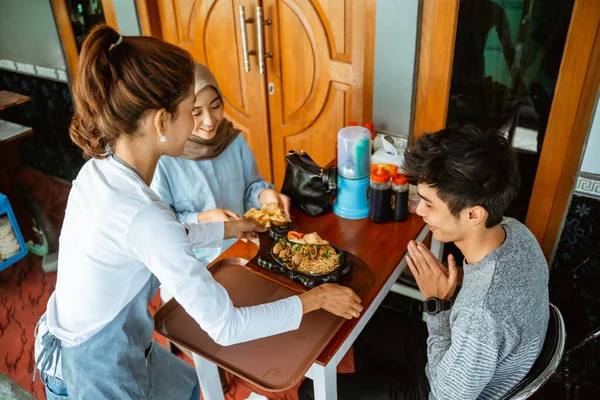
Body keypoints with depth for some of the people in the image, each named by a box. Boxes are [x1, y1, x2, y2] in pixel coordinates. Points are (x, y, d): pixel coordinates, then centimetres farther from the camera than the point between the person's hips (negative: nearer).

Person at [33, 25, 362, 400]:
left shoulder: (101, 169, -10)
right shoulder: (142, 214, -36)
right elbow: (225, 327, -31)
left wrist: (226, 228, 13)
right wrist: (316, 299, -20)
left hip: (85, 341, 7)